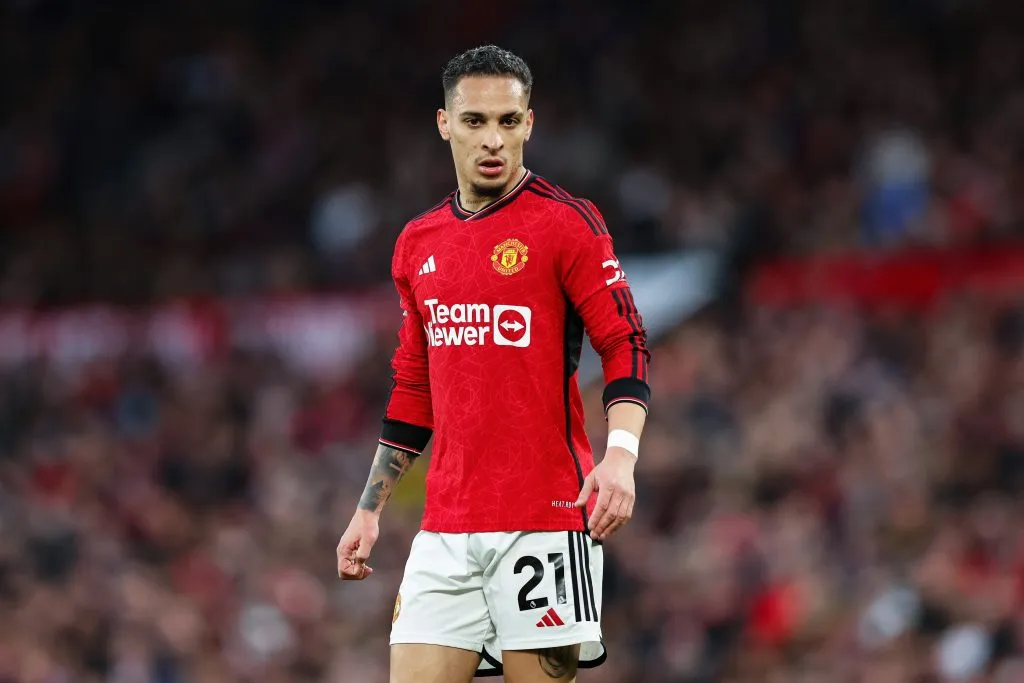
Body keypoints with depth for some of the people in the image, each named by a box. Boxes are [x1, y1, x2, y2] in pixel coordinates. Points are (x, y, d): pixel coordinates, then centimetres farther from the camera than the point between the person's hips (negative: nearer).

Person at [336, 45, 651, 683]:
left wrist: (621, 453, -24)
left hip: (546, 518, -5)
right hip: (446, 528, 5)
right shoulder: (418, 243, 14)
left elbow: (627, 344, -8)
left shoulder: (566, 222, -3)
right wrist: (370, 509, 19)